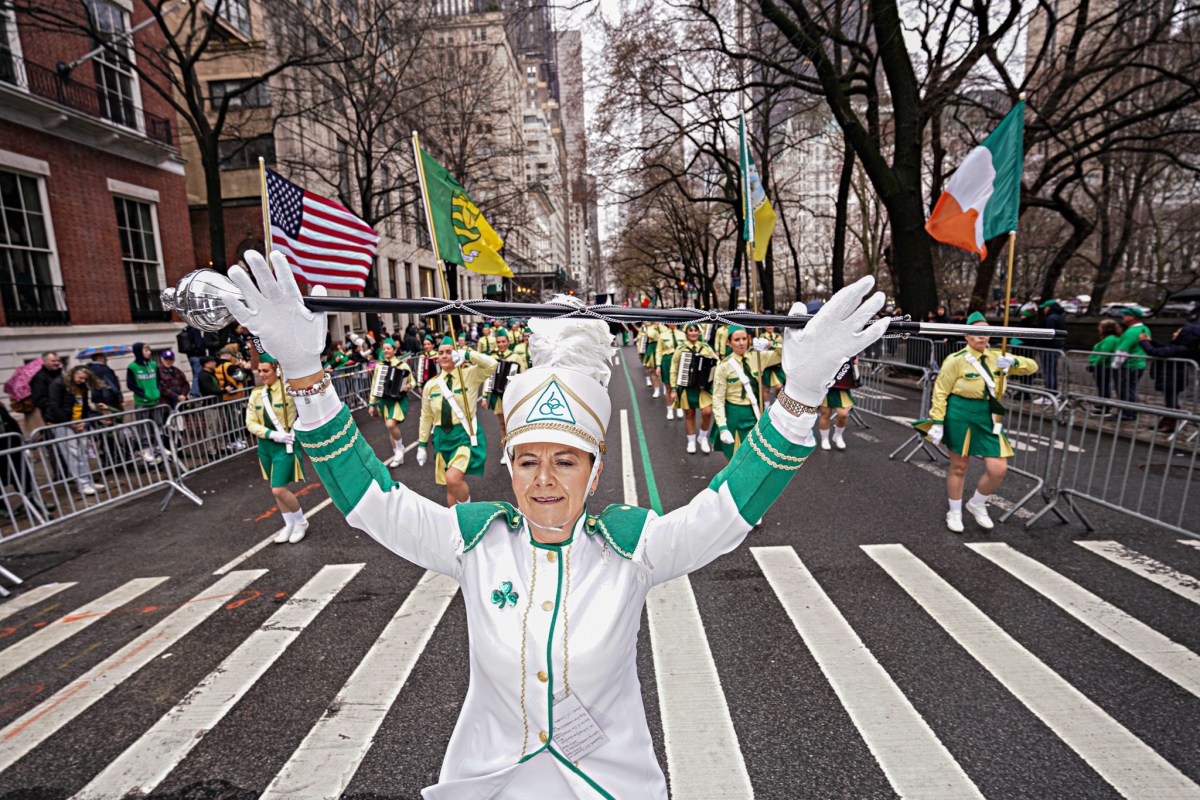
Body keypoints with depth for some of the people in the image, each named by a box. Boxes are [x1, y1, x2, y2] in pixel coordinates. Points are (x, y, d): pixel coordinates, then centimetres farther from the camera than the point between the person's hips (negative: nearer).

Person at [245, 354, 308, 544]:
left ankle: (301, 522, 15)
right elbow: (251, 423, 1)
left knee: (279, 490, -10)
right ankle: (289, 524, 32)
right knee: (276, 489, 15)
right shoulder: (256, 393, 3)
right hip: (265, 445, 6)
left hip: (285, 444, -6)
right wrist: (272, 434, -13)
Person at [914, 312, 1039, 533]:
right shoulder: (956, 360, -10)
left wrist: (1013, 362, -14)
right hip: (961, 417, -4)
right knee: (958, 467, 8)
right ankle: (955, 512, 26)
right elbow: (940, 392, -10)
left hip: (989, 419, 5)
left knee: (998, 469, -2)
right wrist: (937, 422, -14)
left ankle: (977, 504, 25)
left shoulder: (997, 357, 6)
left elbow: (1032, 366, 8)